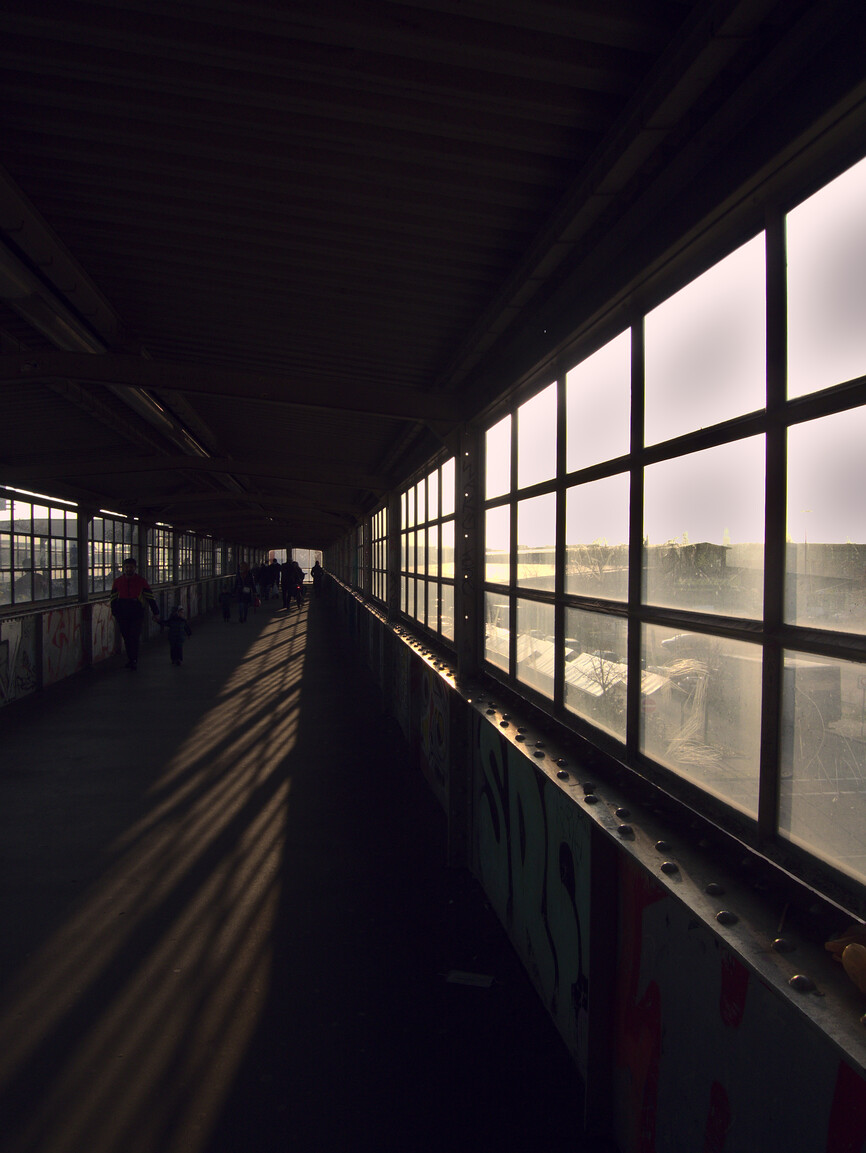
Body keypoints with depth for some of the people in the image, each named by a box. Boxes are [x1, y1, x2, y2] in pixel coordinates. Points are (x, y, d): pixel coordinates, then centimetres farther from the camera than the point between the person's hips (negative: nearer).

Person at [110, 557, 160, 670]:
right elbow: (113, 598, 15)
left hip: (137, 614, -3)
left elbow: (150, 597, 4)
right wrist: (114, 612, 12)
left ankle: (133, 660, -4)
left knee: (134, 637, -9)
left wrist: (156, 613, 3)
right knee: (126, 637, 8)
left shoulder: (141, 581, 0)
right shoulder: (118, 582, 5)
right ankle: (130, 659, 20)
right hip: (122, 615, 3)